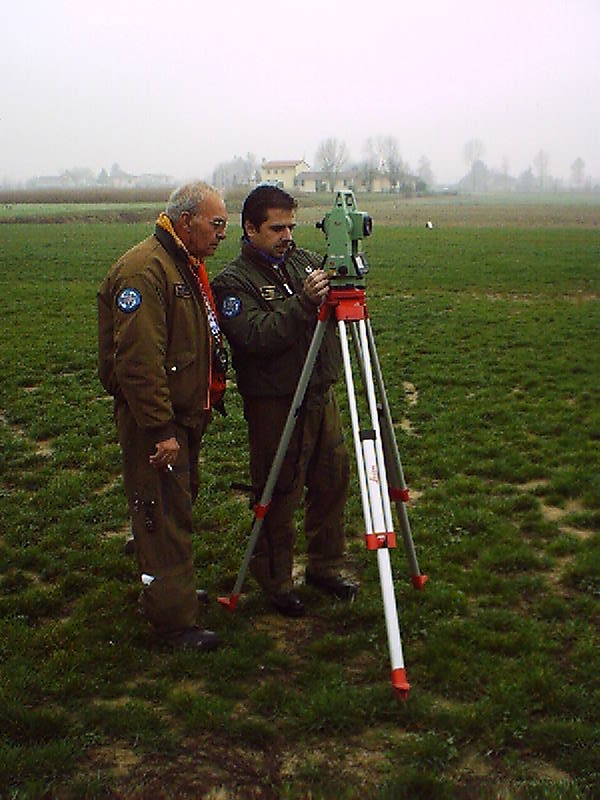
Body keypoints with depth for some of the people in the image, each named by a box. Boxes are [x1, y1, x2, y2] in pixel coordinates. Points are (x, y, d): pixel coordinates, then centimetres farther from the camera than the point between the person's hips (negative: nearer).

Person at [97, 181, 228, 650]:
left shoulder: (190, 267, 13)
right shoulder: (144, 271, -20)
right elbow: (137, 361, -26)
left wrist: (208, 402, 21)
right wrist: (160, 430, -25)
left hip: (187, 414, 10)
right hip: (154, 421, -10)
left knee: (181, 503, 20)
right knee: (164, 516, -4)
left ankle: (175, 590, 35)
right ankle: (174, 620, 5)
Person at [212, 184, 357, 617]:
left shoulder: (306, 260, 9)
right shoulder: (233, 282, -9)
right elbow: (257, 337, -23)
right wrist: (304, 302, -31)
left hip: (321, 394, 7)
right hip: (274, 403, -6)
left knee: (334, 479, 14)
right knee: (279, 493, 1)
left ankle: (326, 566, 32)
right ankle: (275, 581, 19)